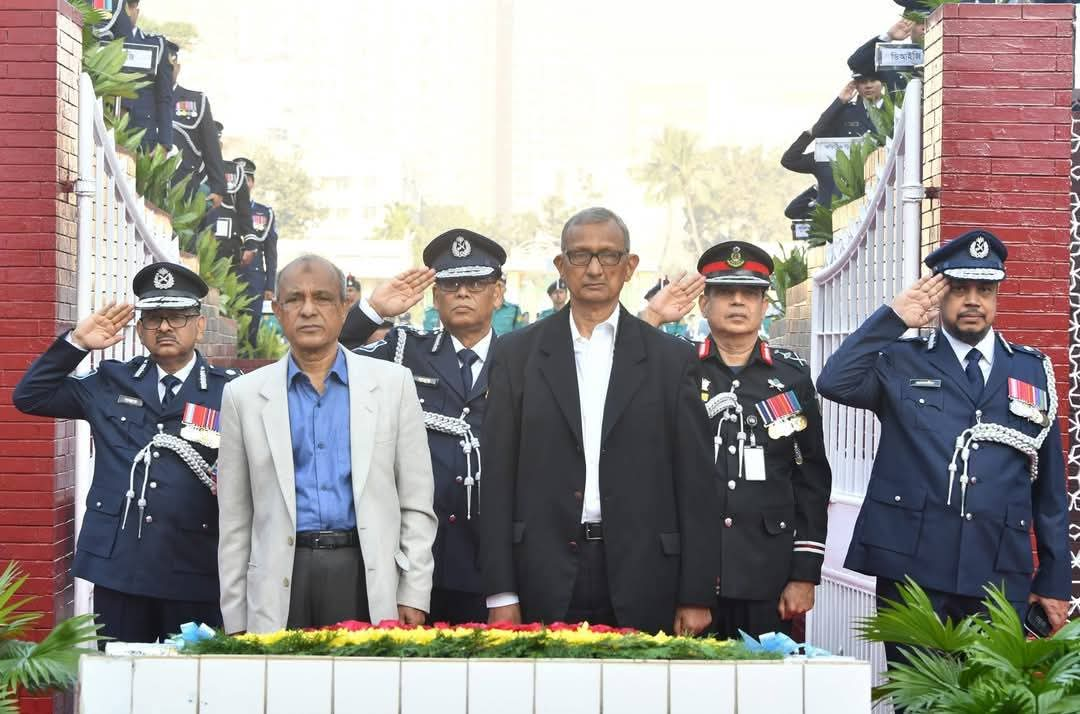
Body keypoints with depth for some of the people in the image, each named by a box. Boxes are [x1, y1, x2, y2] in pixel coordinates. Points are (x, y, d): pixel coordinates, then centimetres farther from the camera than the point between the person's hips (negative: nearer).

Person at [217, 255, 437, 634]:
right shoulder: (244, 395, 8)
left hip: (368, 575, 0)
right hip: (283, 578, 1)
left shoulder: (392, 383, 7)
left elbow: (416, 503, 7)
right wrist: (235, 622, 6)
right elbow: (234, 520, 9)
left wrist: (414, 595, -1)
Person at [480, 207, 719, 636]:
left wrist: (696, 597, 0)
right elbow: (498, 479, 5)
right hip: (547, 582, 0)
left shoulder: (671, 359, 7)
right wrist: (501, 595, -1)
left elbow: (695, 484, 5)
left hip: (642, 584, 0)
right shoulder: (517, 354, 8)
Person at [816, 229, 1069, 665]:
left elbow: (1050, 484, 13)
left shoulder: (1033, 371, 13)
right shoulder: (902, 362, 8)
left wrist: (1055, 580, 11)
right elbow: (834, 383, -11)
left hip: (1001, 576, 2)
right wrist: (893, 318, -9)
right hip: (910, 566, -2)